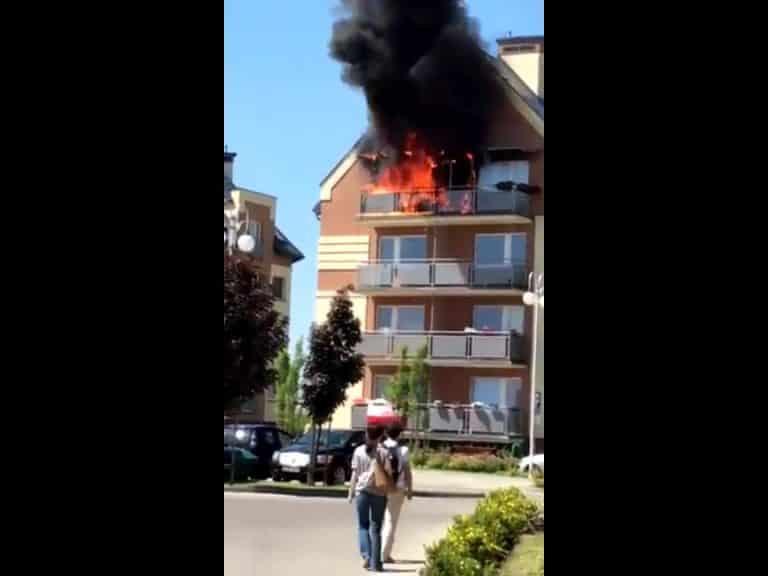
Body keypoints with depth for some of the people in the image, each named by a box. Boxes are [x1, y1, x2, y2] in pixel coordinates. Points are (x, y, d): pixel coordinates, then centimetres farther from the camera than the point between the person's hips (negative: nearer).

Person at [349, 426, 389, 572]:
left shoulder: (359, 451, 2)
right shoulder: (383, 452, -1)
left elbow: (355, 474, 1)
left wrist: (351, 492, 7)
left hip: (362, 490, 0)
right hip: (379, 492, 0)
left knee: (363, 526, 12)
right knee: (375, 528, 7)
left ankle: (366, 556, -7)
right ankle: (375, 563, 6)